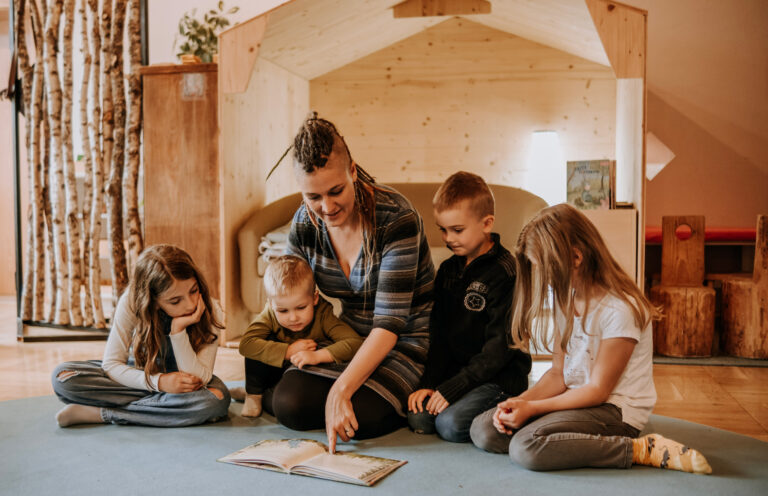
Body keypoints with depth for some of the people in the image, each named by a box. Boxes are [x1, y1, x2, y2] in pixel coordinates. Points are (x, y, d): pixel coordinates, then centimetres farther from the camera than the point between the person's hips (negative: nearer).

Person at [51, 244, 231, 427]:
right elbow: (112, 364, -18)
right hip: (138, 375, 1)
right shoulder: (132, 303, -22)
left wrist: (178, 329, -38)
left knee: (218, 398, -37)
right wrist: (159, 382, -33)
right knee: (63, 376, -22)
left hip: (181, 382, -1)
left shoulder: (210, 313, -23)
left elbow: (197, 379, -28)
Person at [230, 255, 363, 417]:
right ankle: (253, 394, -7)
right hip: (277, 371, 2)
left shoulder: (323, 314, -28)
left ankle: (267, 395, -6)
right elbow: (246, 344, -33)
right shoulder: (270, 314, -21)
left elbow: (355, 342, -38)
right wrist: (288, 351, -38)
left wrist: (317, 356, -48)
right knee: (260, 345, -24)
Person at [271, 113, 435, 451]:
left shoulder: (396, 218, -24)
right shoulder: (304, 224, -6)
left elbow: (390, 322, -28)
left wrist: (339, 391, -35)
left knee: (359, 415, -29)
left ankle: (410, 403, 3)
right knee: (287, 404, -18)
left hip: (407, 342, -5)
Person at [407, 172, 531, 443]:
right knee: (418, 418, -14)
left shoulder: (505, 272, -14)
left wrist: (452, 388, -18)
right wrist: (428, 383, 0)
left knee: (450, 424, -24)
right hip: (455, 368, 7)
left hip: (501, 376, -6)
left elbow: (500, 347, -16)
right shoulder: (448, 270, 11)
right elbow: (438, 334, 12)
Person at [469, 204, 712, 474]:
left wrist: (532, 408, -17)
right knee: (482, 430, -8)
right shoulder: (565, 298, 6)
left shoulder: (620, 309, -20)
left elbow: (598, 390, -16)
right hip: (576, 398, 8)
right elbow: (558, 373, 7)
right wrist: (520, 401, -11)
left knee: (525, 447, -30)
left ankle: (641, 450, -16)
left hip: (615, 410, -8)